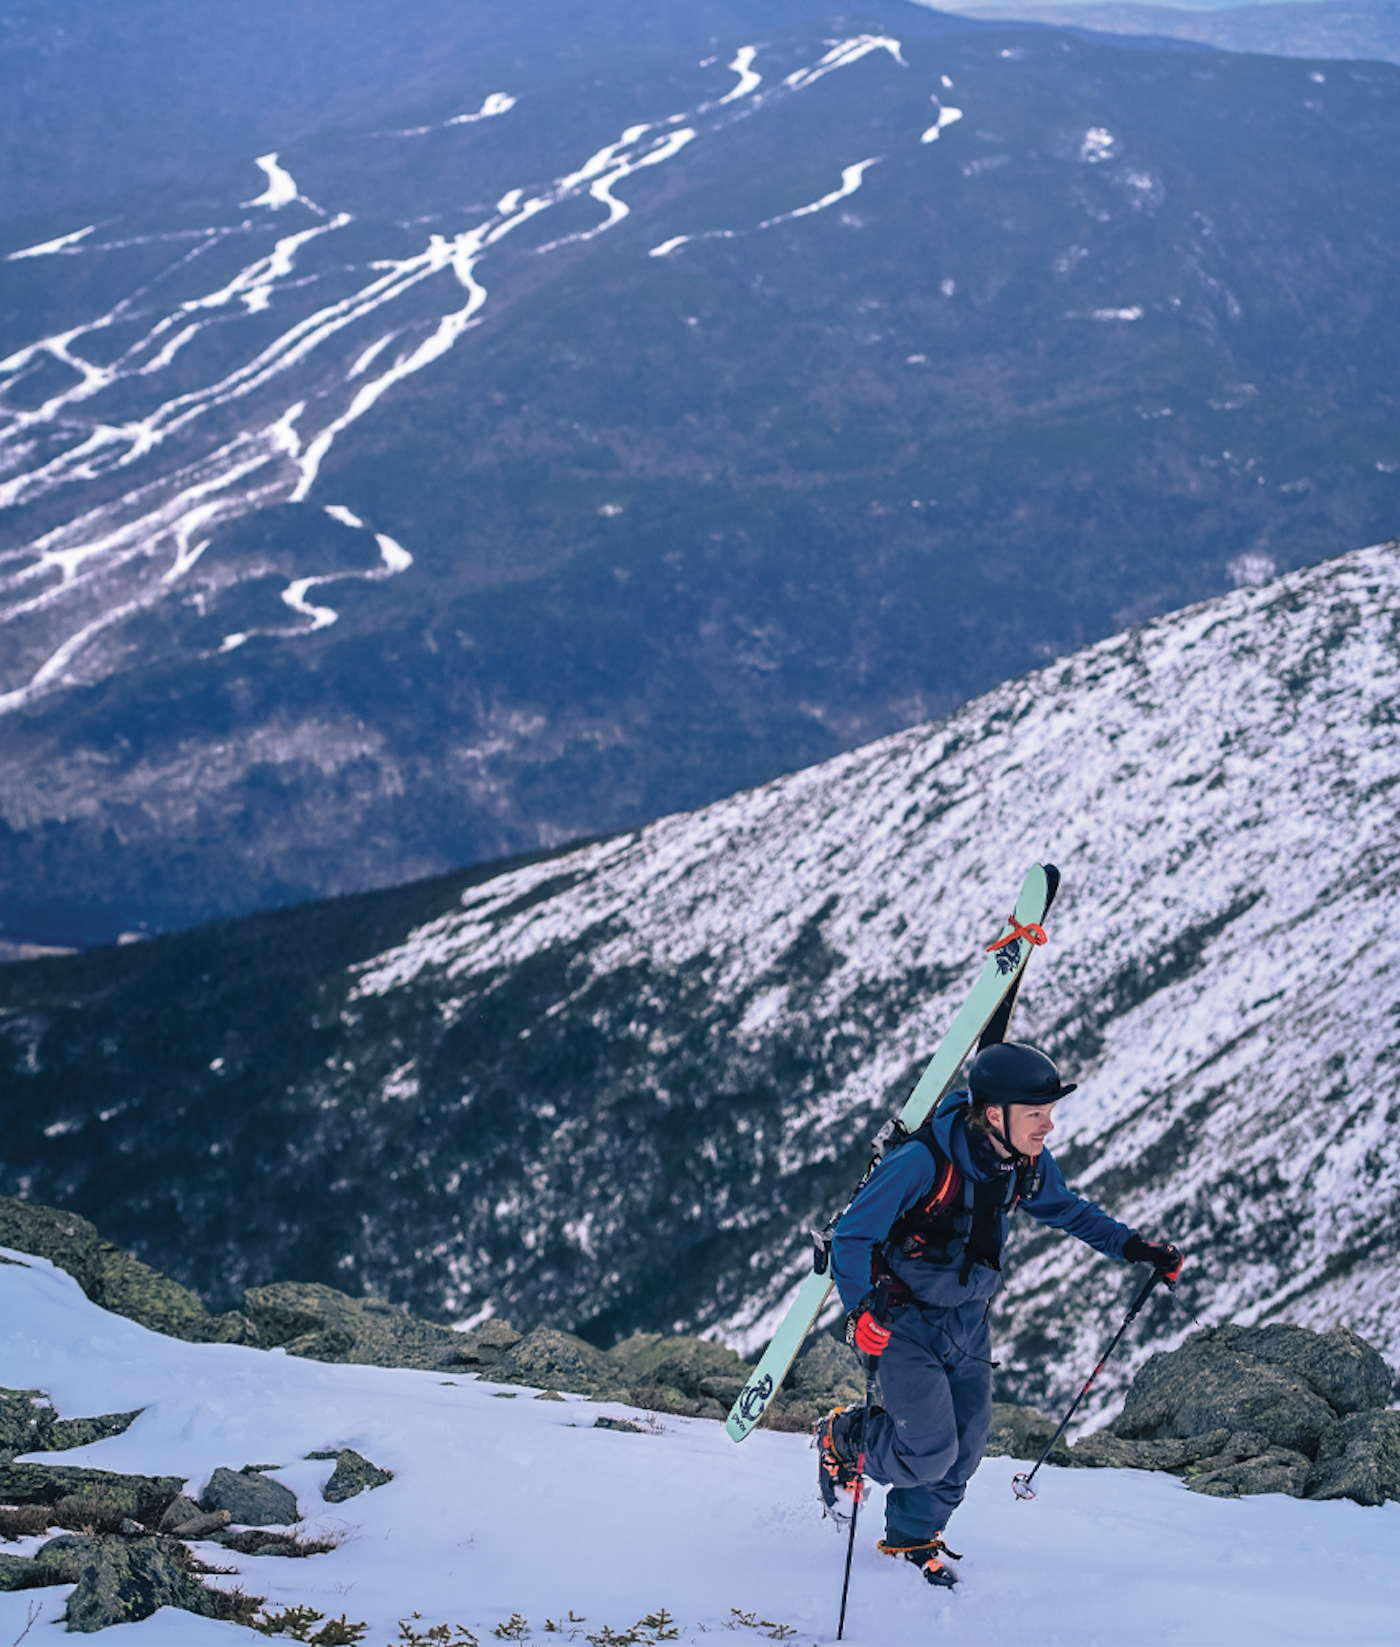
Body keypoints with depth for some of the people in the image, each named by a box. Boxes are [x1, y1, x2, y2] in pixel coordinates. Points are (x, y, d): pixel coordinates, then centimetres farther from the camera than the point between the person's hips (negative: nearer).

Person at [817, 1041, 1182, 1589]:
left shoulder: (1028, 1162, -10)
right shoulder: (924, 1162, -30)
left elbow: (1065, 1210, 13)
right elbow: (853, 1236, -23)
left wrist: (1133, 1246, 4)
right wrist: (861, 1310, -38)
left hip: (968, 1320, 6)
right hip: (906, 1318, -6)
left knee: (964, 1449, 6)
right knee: (930, 1452, -10)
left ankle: (913, 1535, 32)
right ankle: (844, 1437, 20)